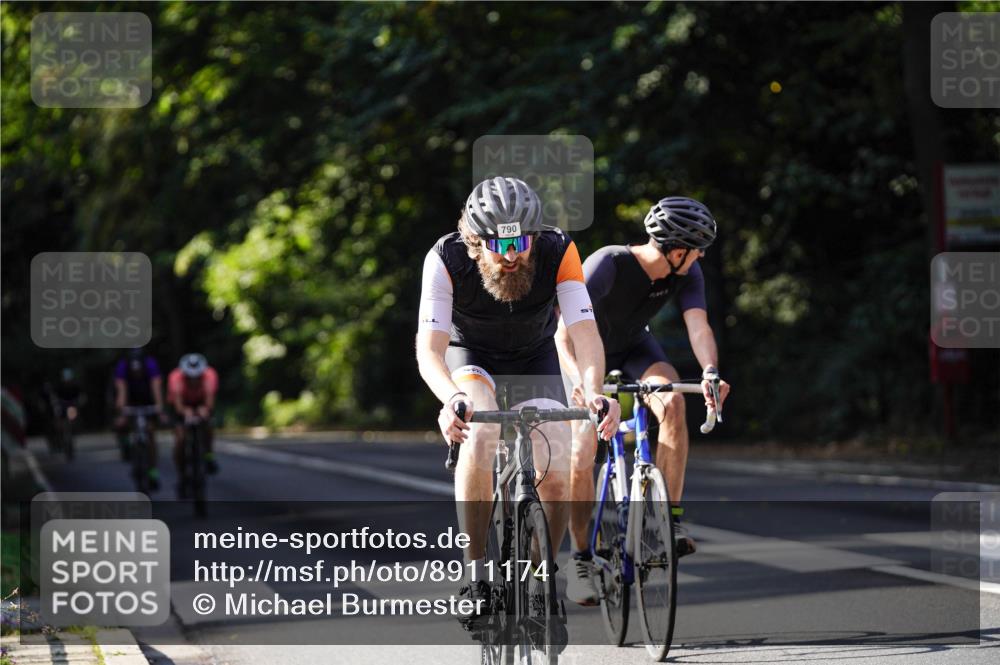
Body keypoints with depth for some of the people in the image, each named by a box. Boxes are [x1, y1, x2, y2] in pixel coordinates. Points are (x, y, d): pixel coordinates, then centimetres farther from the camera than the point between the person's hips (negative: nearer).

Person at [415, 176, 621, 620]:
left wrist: (592, 391, -57)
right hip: (471, 357, -1)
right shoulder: (447, 260, -31)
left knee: (556, 480, -17)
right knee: (477, 435, -34)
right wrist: (451, 399, -59)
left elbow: (584, 331, -36)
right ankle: (475, 575, -24)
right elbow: (429, 348, -37)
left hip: (534, 360, 1)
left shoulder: (558, 252, -29)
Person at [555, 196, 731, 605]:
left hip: (634, 349, 3)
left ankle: (671, 519, -23)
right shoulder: (607, 265, -35)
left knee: (672, 402, -29)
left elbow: (698, 326, -31)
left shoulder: (687, 274, -20)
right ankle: (581, 559, 0)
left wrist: (710, 372, -52)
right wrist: (581, 383, -56)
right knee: (582, 454, -18)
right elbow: (565, 333, -39)